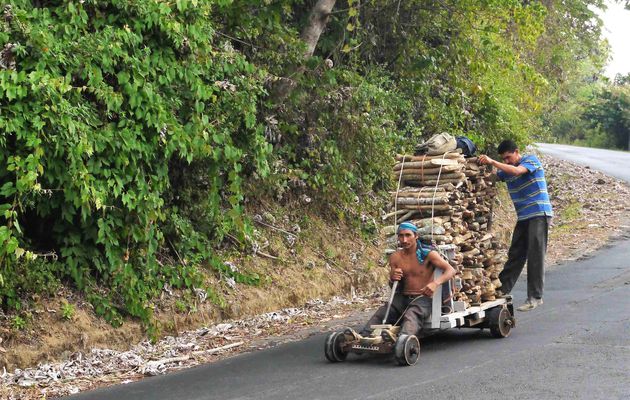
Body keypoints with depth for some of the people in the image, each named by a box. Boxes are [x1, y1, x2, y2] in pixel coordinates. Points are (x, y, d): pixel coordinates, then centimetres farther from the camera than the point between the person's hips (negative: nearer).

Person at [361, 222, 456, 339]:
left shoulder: (428, 254, -2)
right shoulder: (395, 257, 10)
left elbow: (451, 270, -8)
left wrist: (435, 283, -27)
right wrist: (393, 279, -8)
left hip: (423, 299, -5)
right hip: (402, 298, 5)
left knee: (411, 317, -39)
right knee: (379, 315, -25)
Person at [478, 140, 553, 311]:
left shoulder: (531, 160, -8)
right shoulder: (505, 169, 12)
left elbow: (517, 171, -26)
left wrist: (492, 162, -29)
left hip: (539, 214, -7)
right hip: (523, 217, 7)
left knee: (535, 256, -8)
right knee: (515, 254, 11)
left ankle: (535, 297, -6)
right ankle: (502, 290, 18)